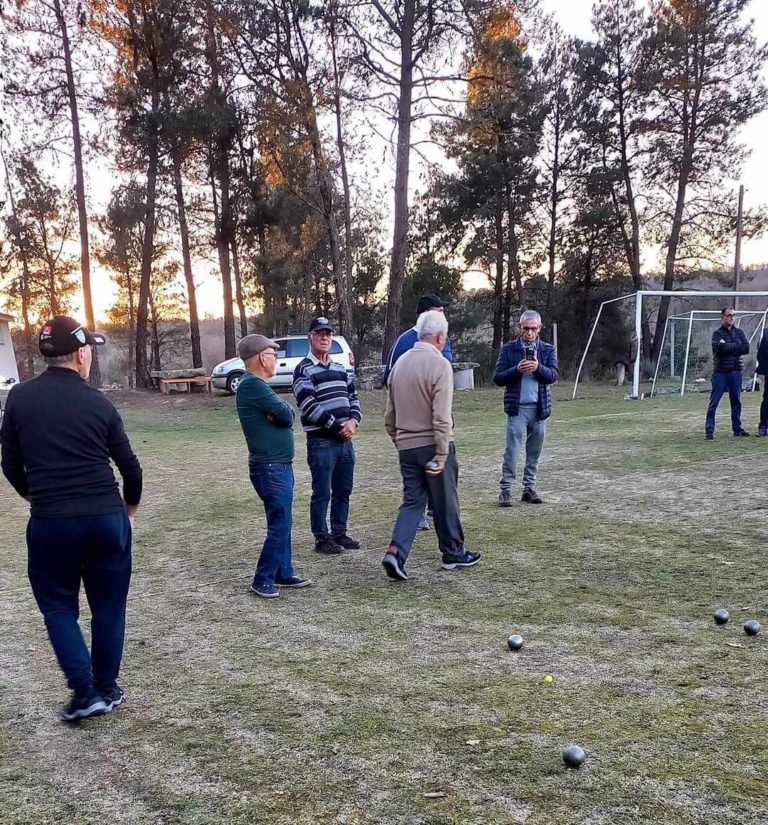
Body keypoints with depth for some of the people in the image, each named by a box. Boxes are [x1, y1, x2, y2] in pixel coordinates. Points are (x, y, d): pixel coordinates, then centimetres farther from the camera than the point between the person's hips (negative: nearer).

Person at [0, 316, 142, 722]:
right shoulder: (99, 403, 0)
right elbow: (130, 466, 5)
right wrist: (129, 508, 23)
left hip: (50, 521, -1)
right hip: (106, 516, 1)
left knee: (58, 605, 15)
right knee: (108, 605, 15)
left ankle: (85, 692, 7)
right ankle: (107, 689, 25)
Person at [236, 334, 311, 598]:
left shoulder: (257, 385, 15)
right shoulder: (252, 385, -18)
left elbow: (287, 415, 7)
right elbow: (286, 414, -21)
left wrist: (279, 414, -12)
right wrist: (282, 412, -1)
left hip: (279, 465, 10)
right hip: (271, 467, -10)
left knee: (282, 523, 15)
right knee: (279, 525, -6)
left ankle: (284, 573, 24)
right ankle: (263, 580, 3)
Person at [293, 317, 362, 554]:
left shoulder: (340, 368, 16)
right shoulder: (303, 370, -6)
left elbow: (353, 396, 16)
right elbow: (309, 406, -15)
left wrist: (353, 420, -4)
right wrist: (337, 426, -15)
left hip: (345, 440, 7)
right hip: (321, 441, -7)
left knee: (343, 490, 12)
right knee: (322, 493, 0)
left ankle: (339, 533, 24)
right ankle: (322, 539, 9)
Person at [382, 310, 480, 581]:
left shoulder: (400, 363, 7)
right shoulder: (440, 365, -14)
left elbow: (390, 414, 14)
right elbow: (442, 417, -20)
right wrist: (442, 455, -17)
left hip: (406, 446, 6)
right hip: (433, 445, -5)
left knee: (412, 500, 11)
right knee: (445, 502, 10)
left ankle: (396, 551, -5)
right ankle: (453, 554, 25)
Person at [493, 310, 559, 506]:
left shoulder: (547, 350, 9)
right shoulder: (509, 349, 4)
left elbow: (554, 375, -4)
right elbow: (498, 378, 0)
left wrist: (538, 368, -23)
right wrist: (517, 370, -17)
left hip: (540, 407, 3)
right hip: (517, 407, -2)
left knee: (535, 451, 7)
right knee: (512, 449, -7)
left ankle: (529, 487, 17)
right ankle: (505, 489, -2)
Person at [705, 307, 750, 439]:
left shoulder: (739, 332, 11)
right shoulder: (717, 333, -1)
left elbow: (746, 348, -3)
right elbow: (720, 347, -20)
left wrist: (728, 347, -10)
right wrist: (736, 345, -8)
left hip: (735, 372, 4)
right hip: (720, 372, -4)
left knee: (736, 402, 11)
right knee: (714, 402, -5)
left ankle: (737, 428, 19)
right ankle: (709, 430, -3)